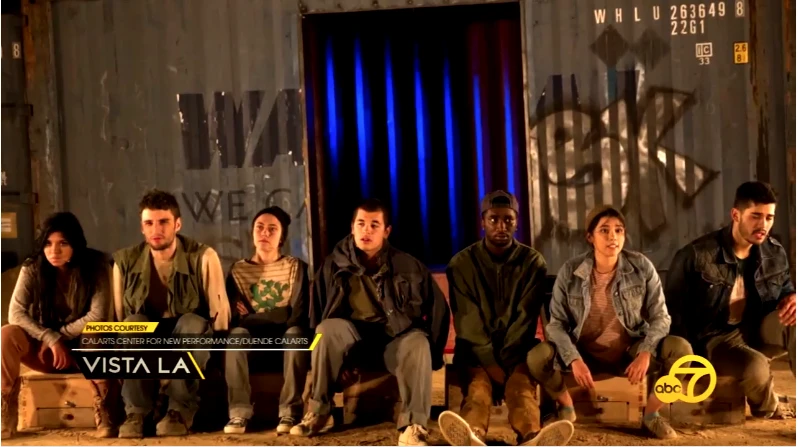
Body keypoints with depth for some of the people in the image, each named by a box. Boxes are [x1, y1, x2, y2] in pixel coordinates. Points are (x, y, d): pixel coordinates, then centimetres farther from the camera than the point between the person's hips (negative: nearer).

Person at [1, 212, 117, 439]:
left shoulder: (96, 265, -13)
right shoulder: (32, 268, -7)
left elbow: (98, 315, -18)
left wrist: (60, 335, -18)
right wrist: (51, 339, -26)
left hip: (83, 347, -2)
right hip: (46, 349, 2)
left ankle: (105, 415, -24)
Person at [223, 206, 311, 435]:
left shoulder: (296, 267, 5)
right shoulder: (238, 270, 9)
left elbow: (298, 315, -7)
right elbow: (232, 316, -2)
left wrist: (250, 317, -12)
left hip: (285, 339, -1)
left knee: (295, 332, -34)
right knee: (237, 333, -31)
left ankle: (291, 412, -33)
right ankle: (239, 412, -33)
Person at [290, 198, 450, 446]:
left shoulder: (408, 266, -2)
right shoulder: (334, 264, 1)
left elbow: (438, 307, 2)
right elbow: (317, 311, 7)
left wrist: (432, 352, -2)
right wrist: (323, 349, -2)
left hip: (396, 335, -1)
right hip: (352, 334, 1)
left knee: (417, 344, -35)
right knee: (327, 329, -31)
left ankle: (413, 426, -40)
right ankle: (318, 411, -20)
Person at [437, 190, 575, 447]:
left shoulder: (533, 262, 1)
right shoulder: (462, 263, 0)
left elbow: (526, 319, -7)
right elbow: (468, 320, -9)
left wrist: (505, 362, -19)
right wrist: (491, 363, -21)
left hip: (517, 349, 1)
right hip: (476, 350, 0)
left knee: (521, 386, -32)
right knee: (478, 385, -33)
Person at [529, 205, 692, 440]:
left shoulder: (642, 267, -11)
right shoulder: (570, 271, -12)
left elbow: (660, 316, -9)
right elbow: (557, 323, -11)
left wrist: (645, 353, -26)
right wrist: (574, 360, -26)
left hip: (631, 352, 1)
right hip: (585, 353, 0)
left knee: (680, 348, -25)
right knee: (538, 356, -27)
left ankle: (651, 413, 1)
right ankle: (566, 406, 7)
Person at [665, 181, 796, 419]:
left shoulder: (775, 254, 0)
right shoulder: (696, 255, -17)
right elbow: (673, 309, -9)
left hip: (756, 332, 5)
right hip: (714, 340, -5)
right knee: (756, 365, -35)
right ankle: (770, 408, 2)